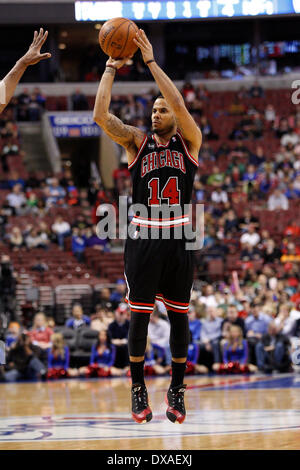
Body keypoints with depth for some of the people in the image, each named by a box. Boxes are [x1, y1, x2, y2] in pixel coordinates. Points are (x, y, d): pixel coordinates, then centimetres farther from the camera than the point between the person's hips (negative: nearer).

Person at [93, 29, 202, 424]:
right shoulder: (138, 141, 6)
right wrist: (111, 68, -5)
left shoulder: (189, 141, 3)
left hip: (178, 239, 0)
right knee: (140, 316, 1)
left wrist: (151, 61, -16)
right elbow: (101, 115, -7)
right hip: (143, 239, 0)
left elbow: (179, 105, -15)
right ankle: (138, 389, 11)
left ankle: (177, 390, 15)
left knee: (179, 316, 5)